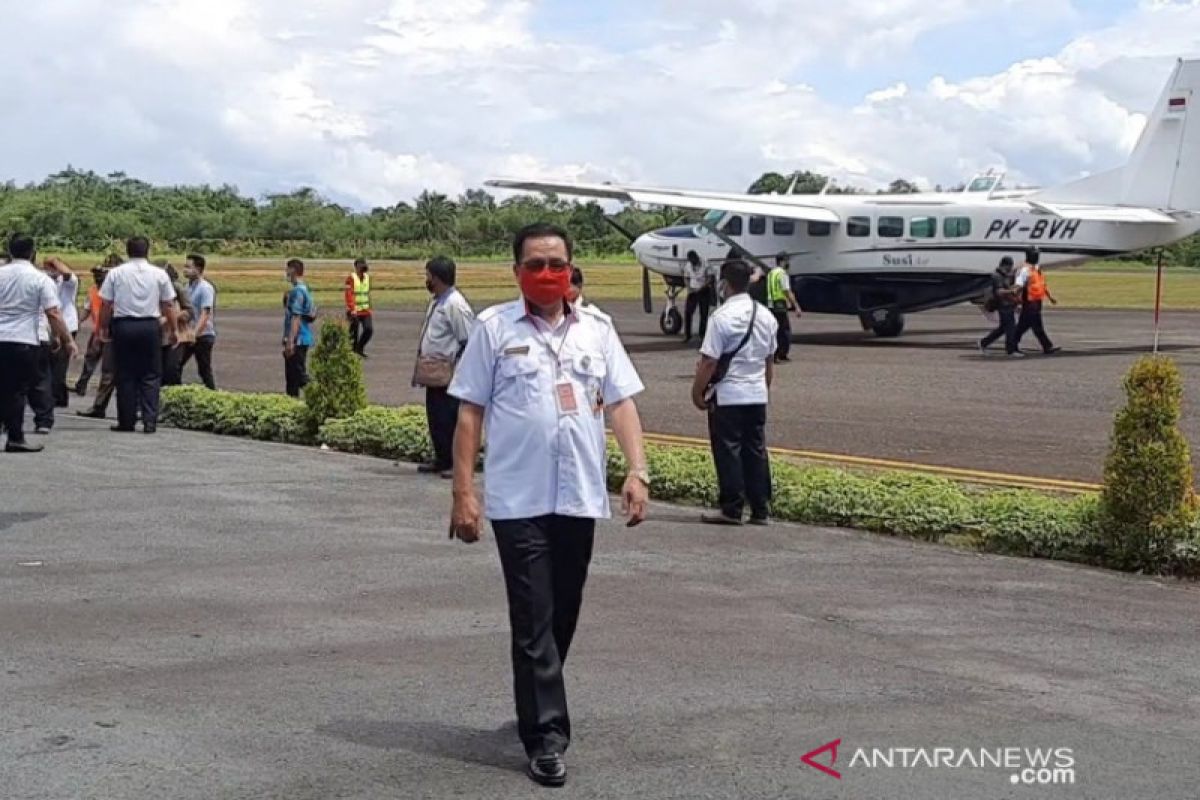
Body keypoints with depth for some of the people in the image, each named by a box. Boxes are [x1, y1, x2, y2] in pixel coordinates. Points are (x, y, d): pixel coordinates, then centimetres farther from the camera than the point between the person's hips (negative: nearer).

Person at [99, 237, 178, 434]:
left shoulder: (116, 273, 2)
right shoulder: (159, 274, 3)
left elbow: (106, 304, 1)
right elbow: (168, 305, 5)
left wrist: (104, 328, 12)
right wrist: (172, 330, 13)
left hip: (123, 326, 0)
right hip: (150, 326, 0)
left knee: (125, 375, 6)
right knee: (151, 376, 5)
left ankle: (126, 421, 8)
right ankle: (150, 421, -3)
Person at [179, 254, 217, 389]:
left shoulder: (205, 288, -14)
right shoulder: (188, 286, 9)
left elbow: (205, 314, -21)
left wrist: (195, 334, -28)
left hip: (203, 336, -7)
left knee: (204, 370, 0)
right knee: (176, 365, 6)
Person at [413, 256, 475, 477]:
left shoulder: (455, 305, -17)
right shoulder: (435, 301, 12)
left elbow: (468, 341, -18)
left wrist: (453, 364, -17)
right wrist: (422, 355, 14)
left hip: (449, 375, -10)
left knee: (450, 420, -3)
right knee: (435, 418, 15)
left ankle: (457, 464, 6)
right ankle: (441, 460, 26)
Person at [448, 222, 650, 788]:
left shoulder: (597, 328, 8)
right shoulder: (494, 328, -1)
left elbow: (621, 403, 7)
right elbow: (470, 413, -1)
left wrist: (637, 471, -5)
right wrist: (463, 493, -6)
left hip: (580, 499, 4)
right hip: (518, 501, -3)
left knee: (562, 618, 14)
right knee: (533, 622, -3)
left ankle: (534, 708, 32)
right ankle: (546, 736, 1)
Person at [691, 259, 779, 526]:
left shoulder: (722, 316, -15)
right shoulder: (766, 316, 7)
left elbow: (709, 361, -17)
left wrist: (697, 392, -7)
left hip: (727, 396, -6)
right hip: (757, 394, 6)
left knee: (728, 452, 0)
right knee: (756, 451, 10)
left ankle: (732, 510, 2)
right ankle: (760, 510, 13)